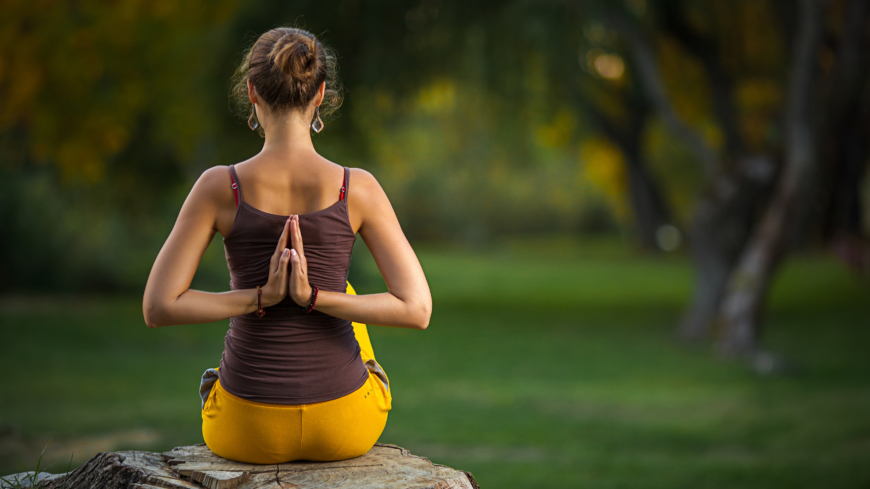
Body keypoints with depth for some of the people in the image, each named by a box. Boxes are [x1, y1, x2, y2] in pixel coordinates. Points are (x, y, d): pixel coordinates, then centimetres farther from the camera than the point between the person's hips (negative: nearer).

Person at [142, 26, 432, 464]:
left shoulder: (220, 187, -11)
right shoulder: (357, 189, -10)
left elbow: (158, 307, -12)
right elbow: (416, 309, -12)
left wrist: (261, 298, -9)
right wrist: (314, 298, -12)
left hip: (249, 429, 0)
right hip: (345, 426, 1)